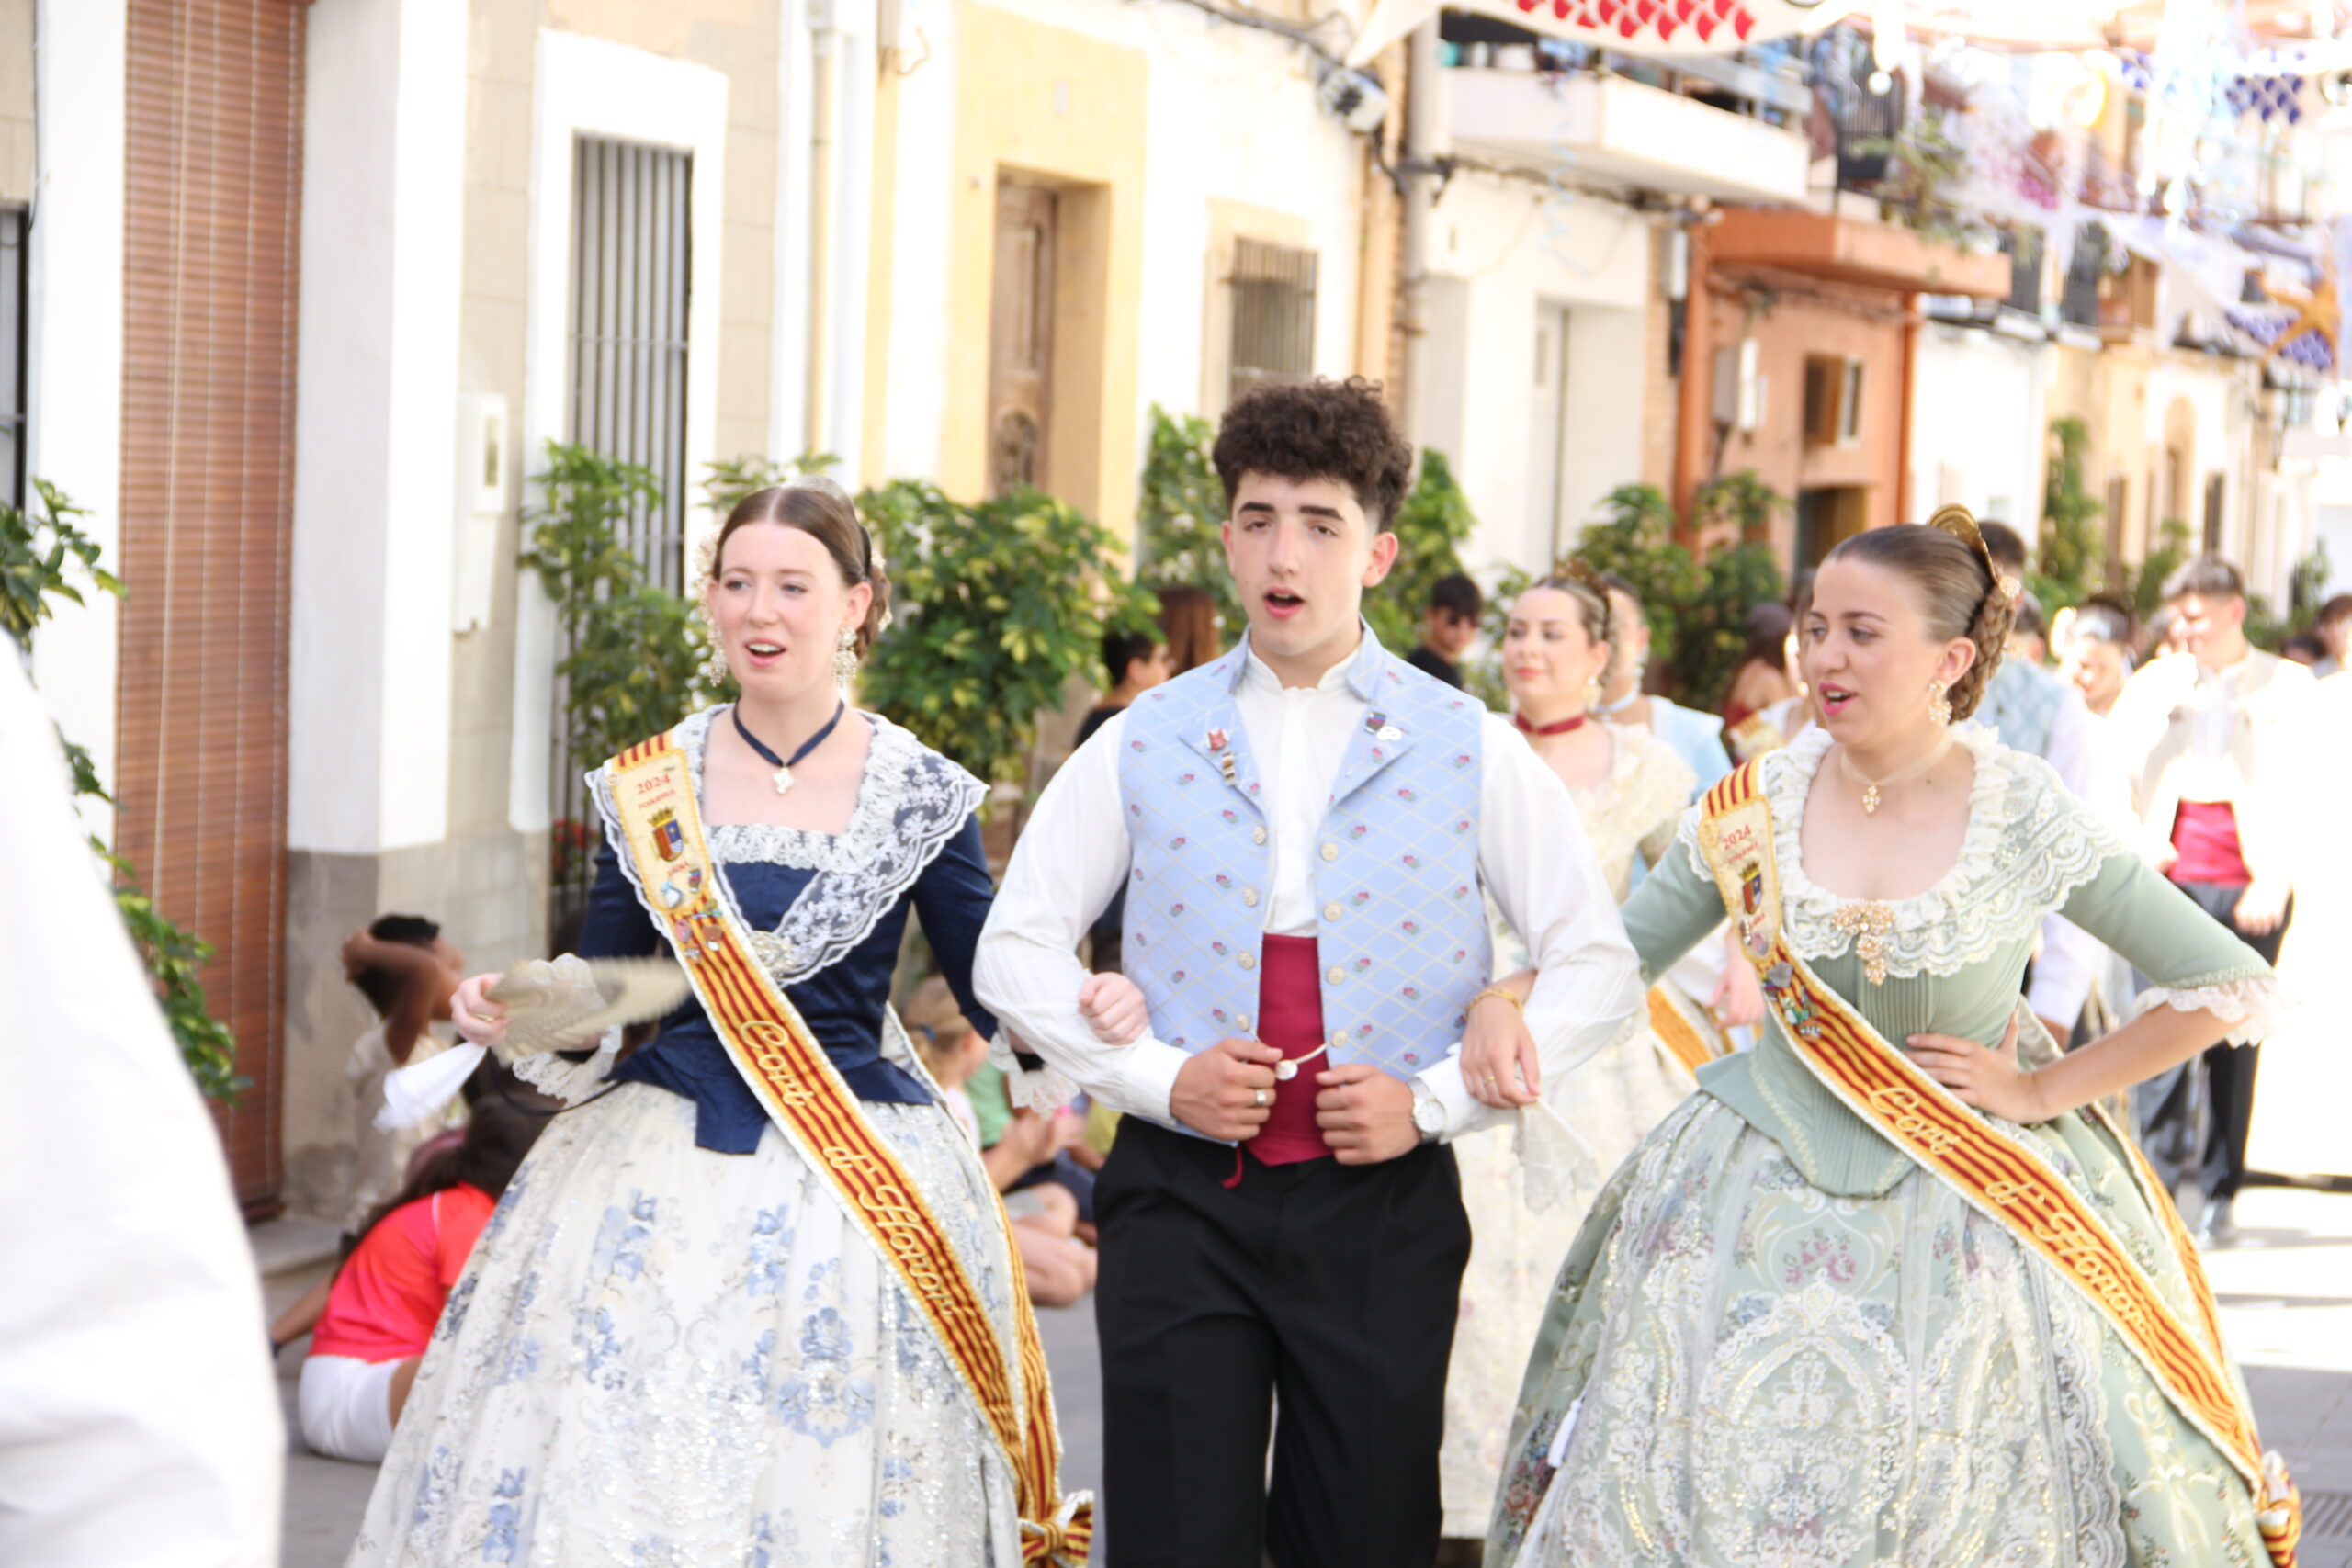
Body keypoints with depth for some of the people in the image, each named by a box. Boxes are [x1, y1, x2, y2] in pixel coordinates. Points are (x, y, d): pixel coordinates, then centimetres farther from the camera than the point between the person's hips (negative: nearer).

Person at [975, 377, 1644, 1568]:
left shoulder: (1470, 751, 2)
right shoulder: (1144, 745, 5)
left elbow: (1598, 972, 1)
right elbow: (1015, 949, 7)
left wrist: (1435, 1100, -9)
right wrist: (1157, 1076, -7)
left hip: (1382, 1202, 0)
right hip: (1181, 1200, 0)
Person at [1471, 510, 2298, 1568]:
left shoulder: (2031, 824, -11)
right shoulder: (1755, 808, -2)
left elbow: (2233, 988, -7)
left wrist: (2047, 1088, -7)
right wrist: (1507, 999, -13)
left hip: (1972, 1217, -2)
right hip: (1767, 1194, 3)